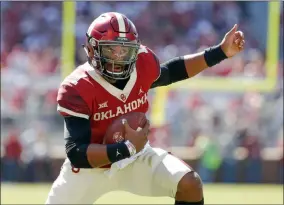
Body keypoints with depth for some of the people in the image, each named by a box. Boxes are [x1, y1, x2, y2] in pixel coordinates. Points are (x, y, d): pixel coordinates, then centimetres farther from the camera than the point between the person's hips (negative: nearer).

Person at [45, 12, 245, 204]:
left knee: (189, 184, -18)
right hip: (89, 166, -3)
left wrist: (221, 52, 2)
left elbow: (171, 72, 10)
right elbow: (77, 154, -34)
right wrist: (127, 148, -43)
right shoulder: (76, 90, -29)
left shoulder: (143, 64, -16)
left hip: (136, 158, 3)